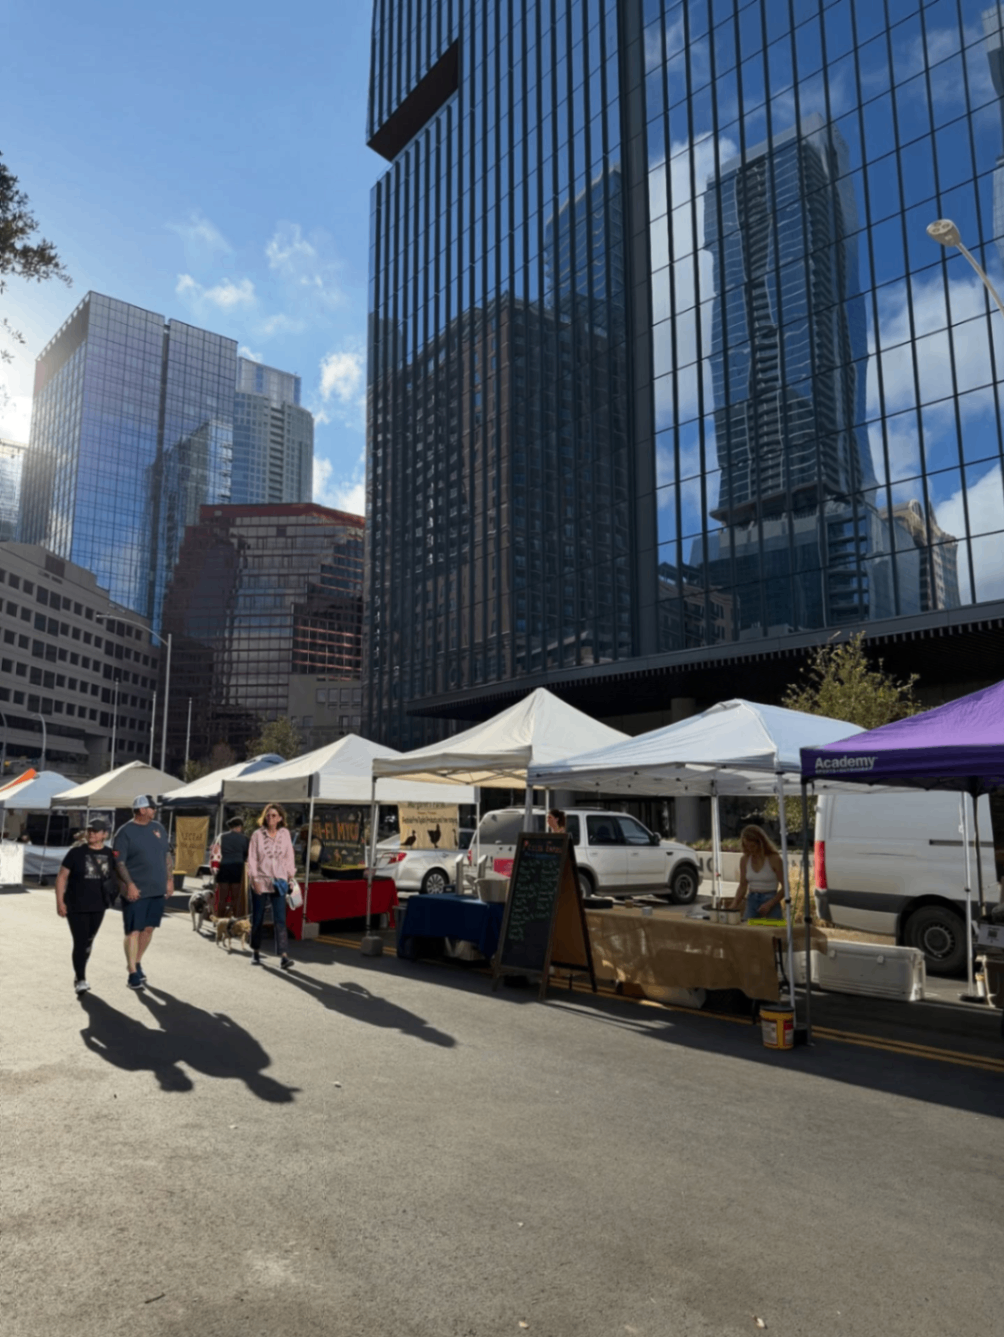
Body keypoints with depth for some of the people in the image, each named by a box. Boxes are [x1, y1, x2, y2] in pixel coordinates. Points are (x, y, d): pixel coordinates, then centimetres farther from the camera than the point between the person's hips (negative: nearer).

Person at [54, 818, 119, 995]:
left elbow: (115, 876, 15)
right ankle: (81, 980, 0)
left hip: (98, 907, 3)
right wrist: (59, 902, -10)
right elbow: (61, 877, -5)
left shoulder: (110, 855, 1)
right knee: (80, 942, -8)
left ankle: (79, 975, 32)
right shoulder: (76, 852, -7)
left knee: (88, 942, 14)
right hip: (76, 907, -3)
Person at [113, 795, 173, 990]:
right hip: (136, 891, -6)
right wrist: (129, 885, -20)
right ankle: (133, 973, 2)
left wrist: (169, 880, 11)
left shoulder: (158, 828, 11)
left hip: (158, 890, 6)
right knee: (133, 931, -3)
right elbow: (119, 862, -13)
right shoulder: (125, 832, -8)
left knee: (149, 928, 12)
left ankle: (137, 963, 29)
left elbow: (167, 855, 16)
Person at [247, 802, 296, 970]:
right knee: (257, 919, 10)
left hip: (278, 882, 0)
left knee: (280, 920, -7)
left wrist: (290, 876, 4)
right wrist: (254, 879, -8)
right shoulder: (258, 835, -3)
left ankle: (284, 956, -11)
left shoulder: (285, 834, 3)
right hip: (260, 882, 0)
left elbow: (289, 857, 8)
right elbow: (252, 858, -2)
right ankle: (256, 952, 27)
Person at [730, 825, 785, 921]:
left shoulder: (774, 859, -8)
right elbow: (743, 886, 10)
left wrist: (769, 904, -15)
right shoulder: (745, 860, 5)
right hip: (751, 902, 4)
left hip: (771, 902, -4)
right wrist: (733, 906, -3)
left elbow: (784, 887, -5)